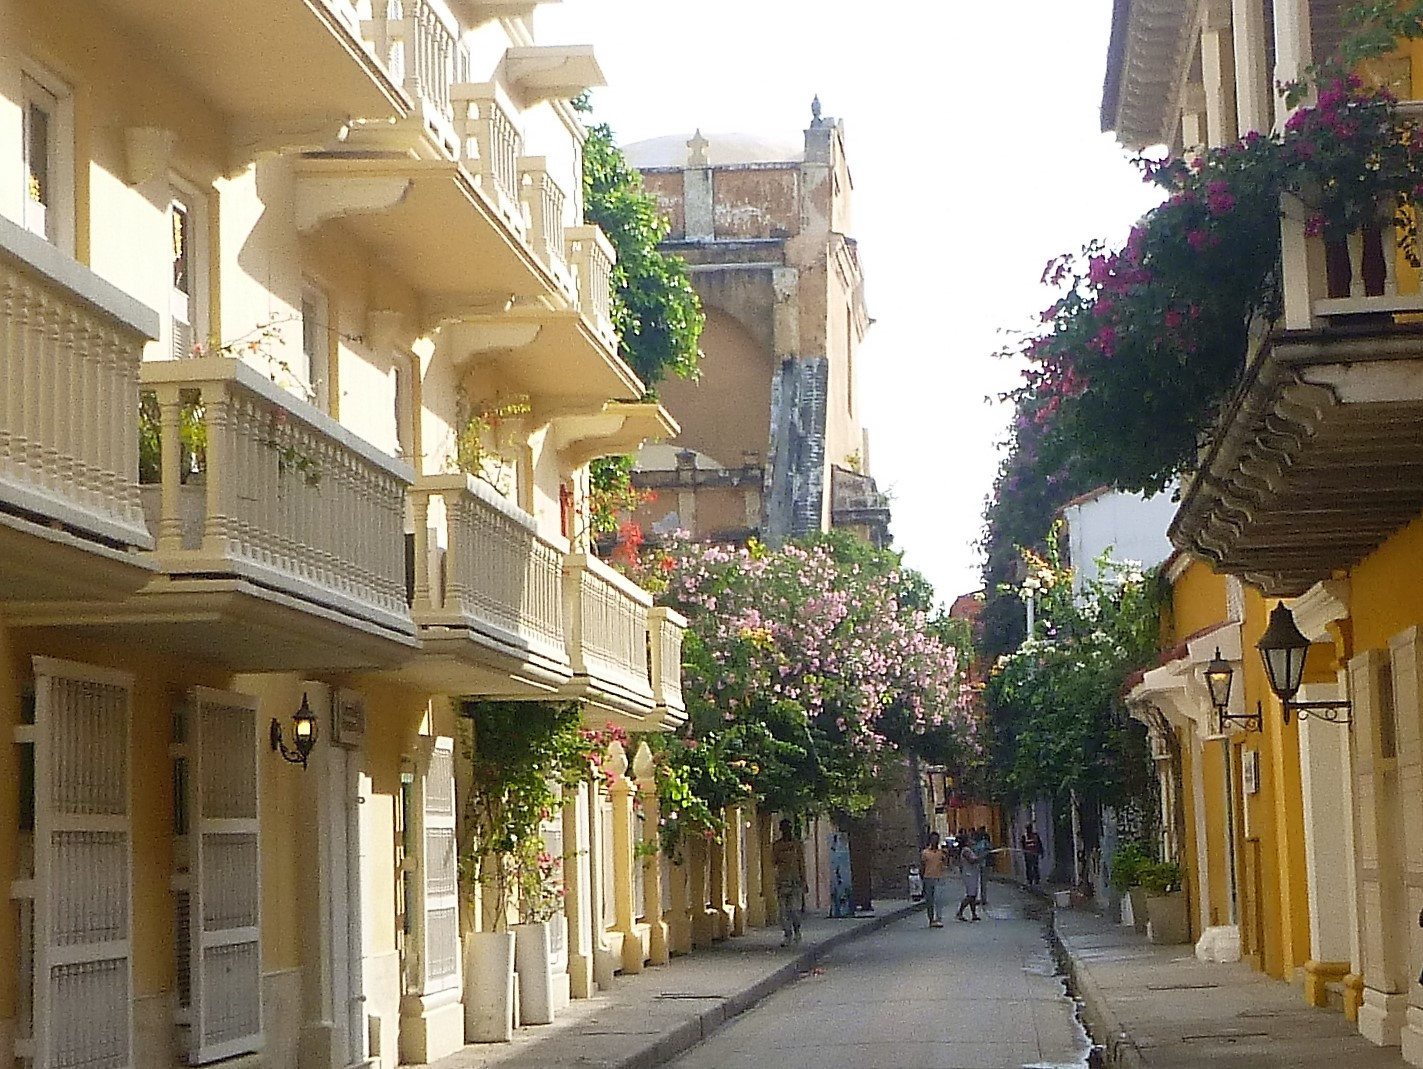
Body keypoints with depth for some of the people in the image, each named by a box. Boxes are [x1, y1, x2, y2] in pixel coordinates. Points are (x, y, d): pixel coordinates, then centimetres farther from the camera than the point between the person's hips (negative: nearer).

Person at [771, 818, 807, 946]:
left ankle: (797, 931, 16)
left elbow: (802, 864, 7)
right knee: (784, 909, -2)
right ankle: (787, 936, 3)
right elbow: (773, 862, 5)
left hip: (795, 879, -1)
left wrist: (804, 881, 5)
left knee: (795, 909, -8)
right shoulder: (776, 845, 8)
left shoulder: (797, 844, 5)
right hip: (781, 880, 1)